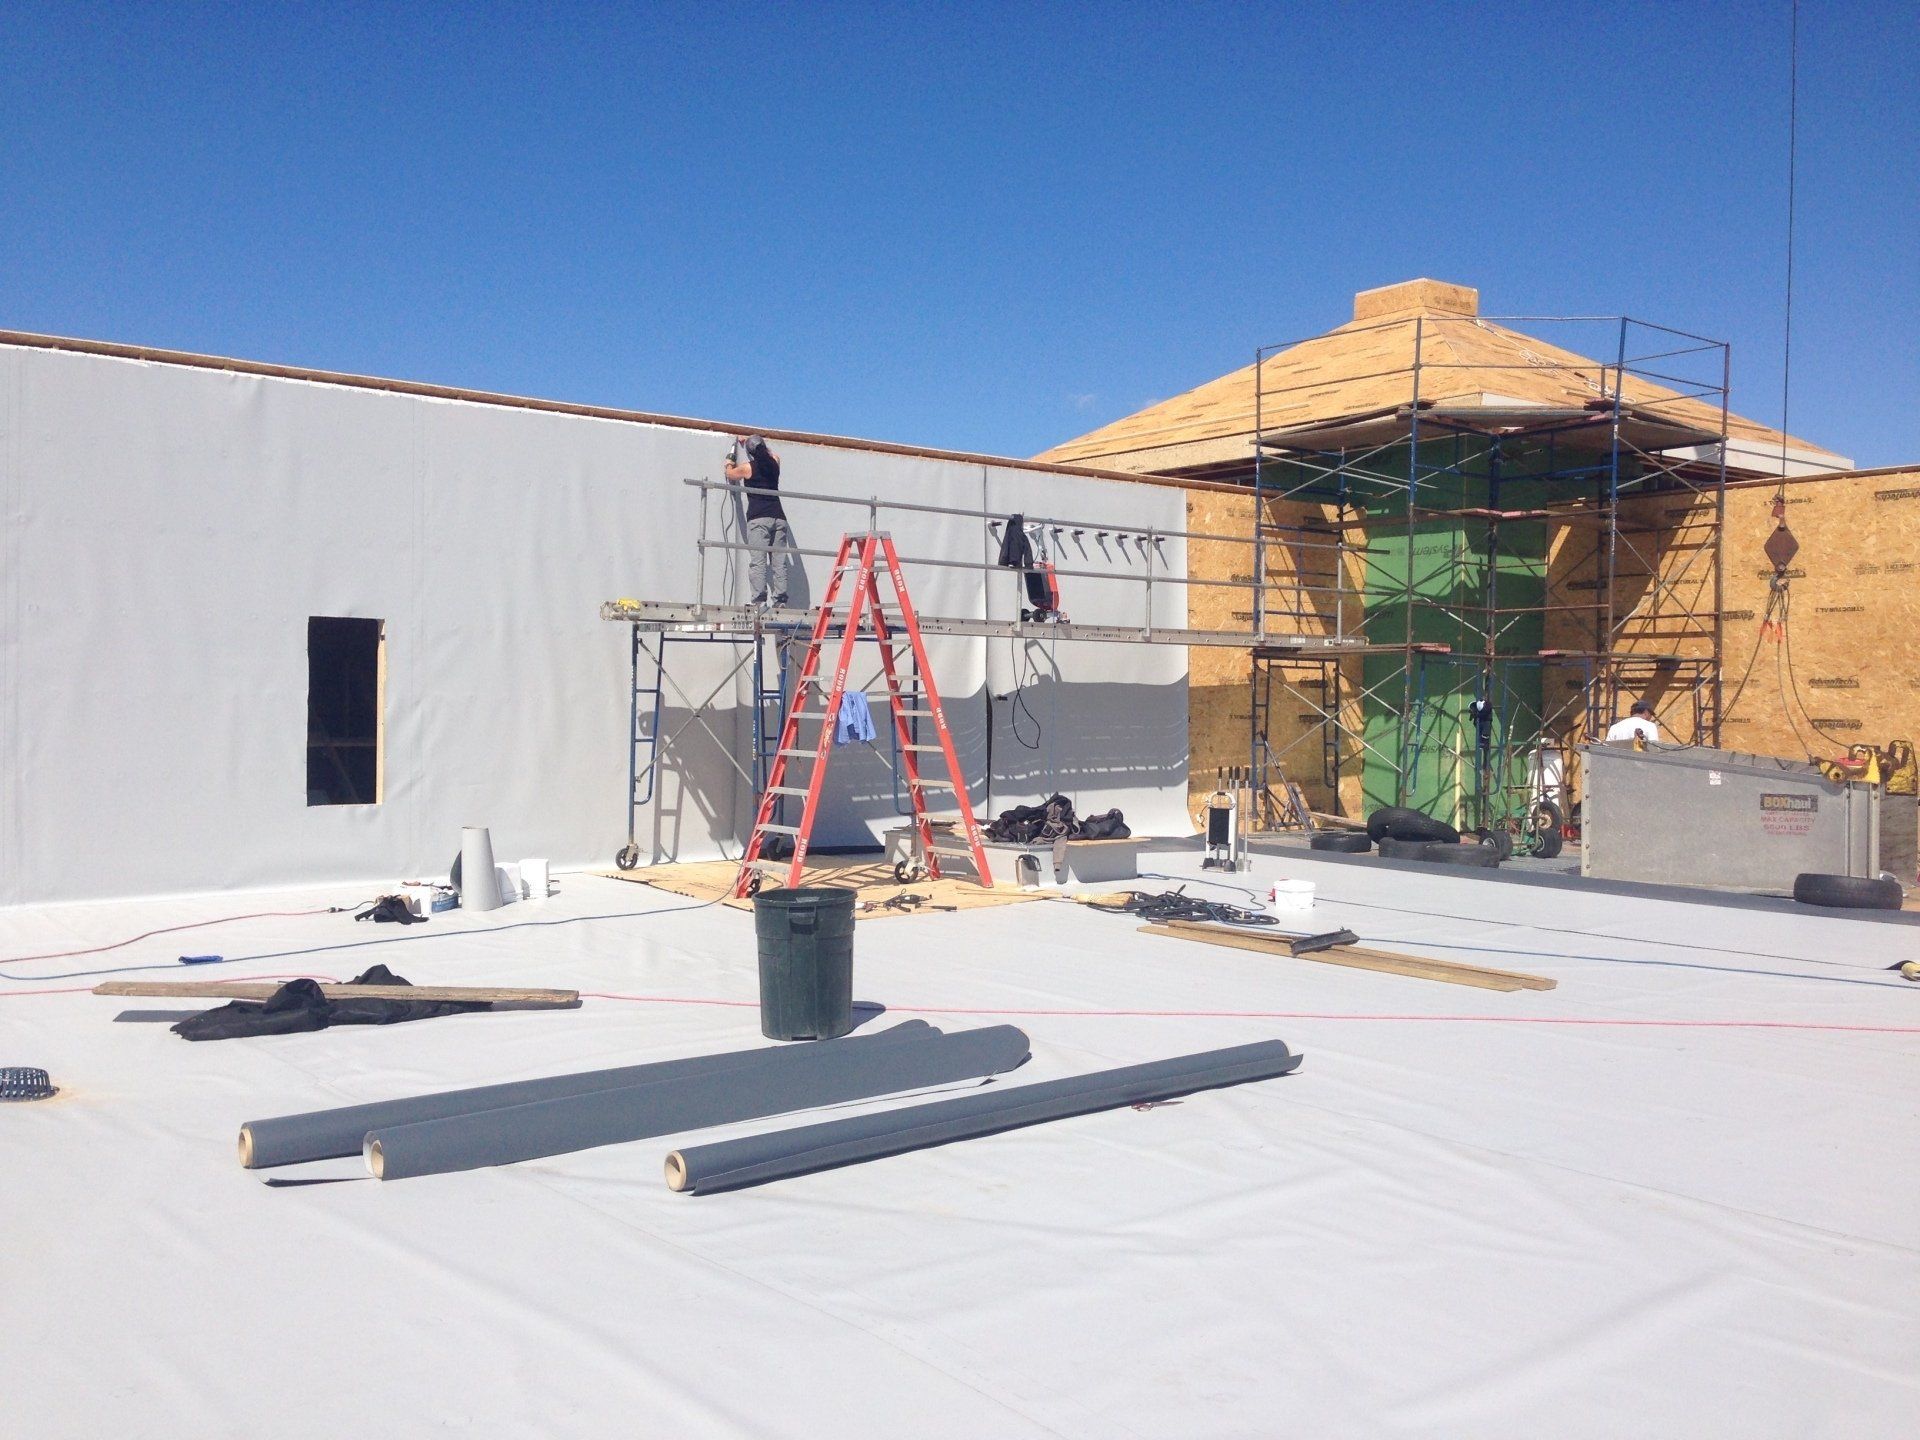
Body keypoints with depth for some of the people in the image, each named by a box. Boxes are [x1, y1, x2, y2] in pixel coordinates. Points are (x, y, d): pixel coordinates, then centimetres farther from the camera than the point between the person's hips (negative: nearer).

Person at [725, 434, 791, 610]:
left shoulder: (748, 467, 3)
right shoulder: (774, 463, 14)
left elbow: (730, 474, 24)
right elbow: (771, 454, 40)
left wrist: (729, 463, 46)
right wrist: (750, 440, 51)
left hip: (758, 518, -4)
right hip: (778, 518, 4)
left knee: (757, 561, -10)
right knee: (779, 563, 1)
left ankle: (760, 600, -20)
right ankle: (780, 600, -6)